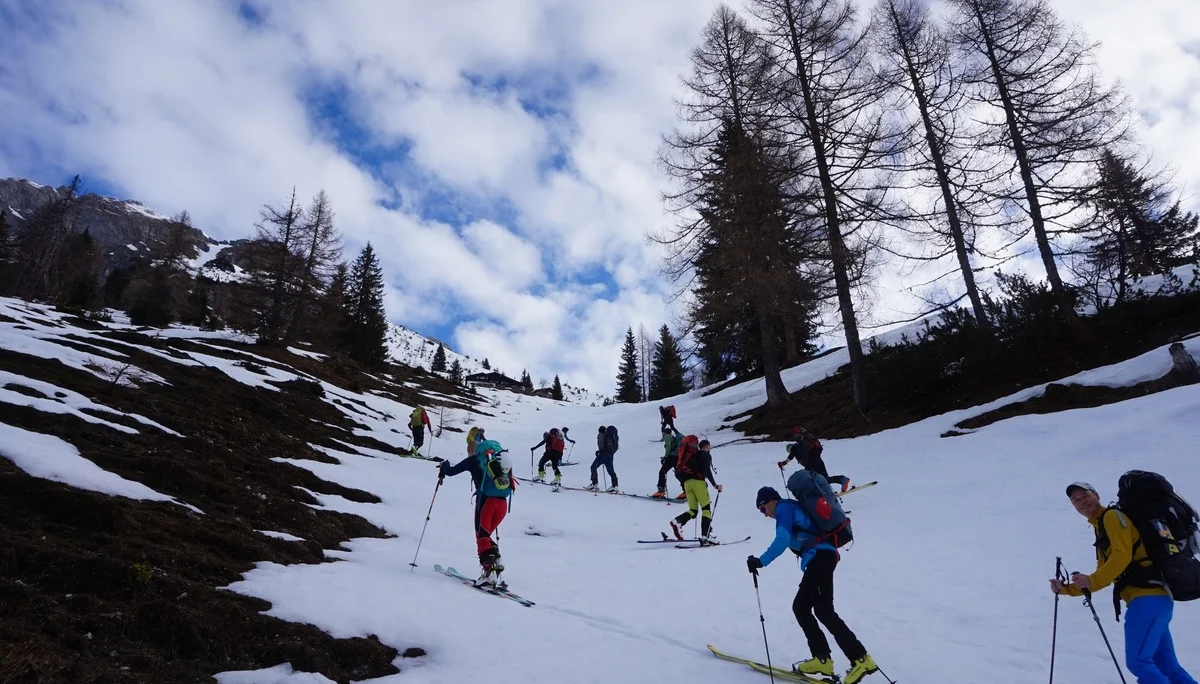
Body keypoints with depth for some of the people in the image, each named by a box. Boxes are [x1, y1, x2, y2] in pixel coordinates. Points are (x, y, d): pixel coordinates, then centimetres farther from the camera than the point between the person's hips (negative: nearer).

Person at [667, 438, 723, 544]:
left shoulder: (694, 455, 25)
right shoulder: (706, 455, 6)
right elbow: (707, 471, -9)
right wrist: (715, 485, -5)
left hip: (687, 483, 7)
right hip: (698, 482, -7)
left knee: (693, 511, 7)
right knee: (706, 509, -4)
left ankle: (677, 521, -19)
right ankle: (706, 536, -14)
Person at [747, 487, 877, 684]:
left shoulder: (784, 508, -3)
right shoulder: (793, 507, 24)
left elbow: (782, 541, -16)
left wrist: (761, 561, -14)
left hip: (819, 557, -10)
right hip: (822, 557, 10)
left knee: (824, 611, -11)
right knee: (800, 607, 11)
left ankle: (860, 659, -12)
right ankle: (822, 659, 8)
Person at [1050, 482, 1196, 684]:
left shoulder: (1112, 517, -1)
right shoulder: (1101, 529, 25)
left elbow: (1123, 556, -16)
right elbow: (1103, 579, 26)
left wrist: (1090, 580, -21)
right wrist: (1066, 588, 19)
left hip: (1148, 595, -10)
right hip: (1152, 597, 10)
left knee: (1138, 661, -15)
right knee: (1167, 667, 10)